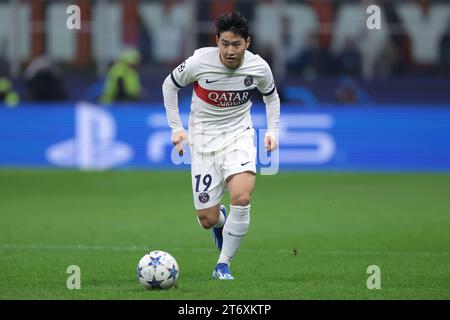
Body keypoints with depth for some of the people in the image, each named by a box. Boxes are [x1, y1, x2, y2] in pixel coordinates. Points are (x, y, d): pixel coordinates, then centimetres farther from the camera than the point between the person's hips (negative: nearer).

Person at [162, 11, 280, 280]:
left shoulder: (259, 67, -11)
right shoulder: (200, 61, -17)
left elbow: (271, 96, 13)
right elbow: (170, 84, 2)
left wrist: (273, 131, 2)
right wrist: (176, 127, -1)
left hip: (239, 134, 0)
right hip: (204, 138, 0)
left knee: (242, 196, -28)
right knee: (208, 220, -2)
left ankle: (223, 264, -10)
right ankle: (221, 220, 40)